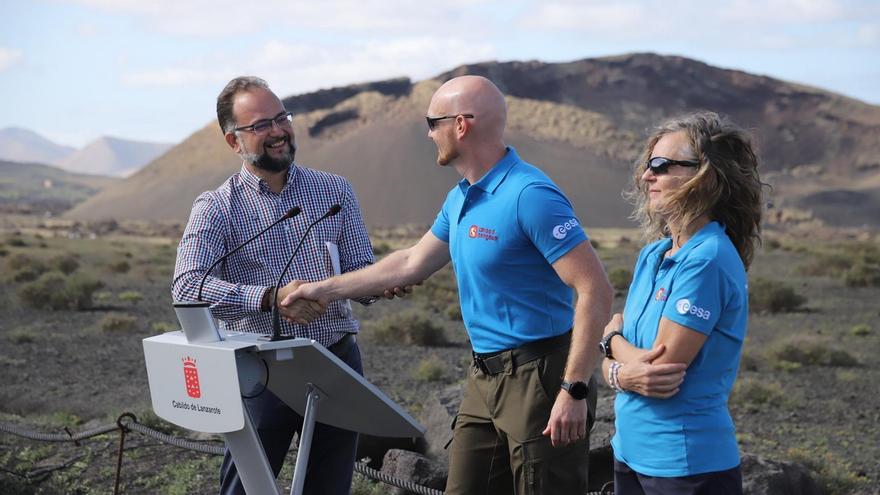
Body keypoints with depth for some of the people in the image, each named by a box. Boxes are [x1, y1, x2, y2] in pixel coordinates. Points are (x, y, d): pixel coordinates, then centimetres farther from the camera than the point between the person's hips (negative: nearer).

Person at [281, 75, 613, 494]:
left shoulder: (530, 196, -19)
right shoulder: (461, 198, 11)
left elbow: (595, 291, -22)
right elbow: (412, 263, 24)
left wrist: (574, 391, -25)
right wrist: (325, 289, 25)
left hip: (538, 378, -9)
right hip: (485, 378, 9)